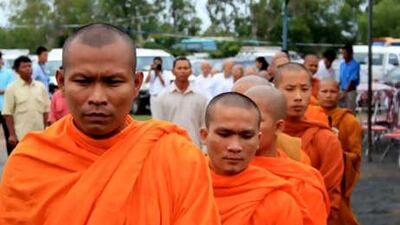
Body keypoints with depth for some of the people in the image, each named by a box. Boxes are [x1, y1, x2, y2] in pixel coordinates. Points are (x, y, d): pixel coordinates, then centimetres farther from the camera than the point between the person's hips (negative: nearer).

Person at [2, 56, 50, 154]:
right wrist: (12, 135, -10)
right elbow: (7, 113, -5)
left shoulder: (41, 87, 7)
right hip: (21, 136, -4)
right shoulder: (12, 88, -3)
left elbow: (46, 110, 11)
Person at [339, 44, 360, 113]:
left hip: (350, 91, -6)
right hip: (343, 91, 6)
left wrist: (345, 93, -17)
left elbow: (352, 81, -15)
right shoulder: (342, 64, 9)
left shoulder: (355, 65, -13)